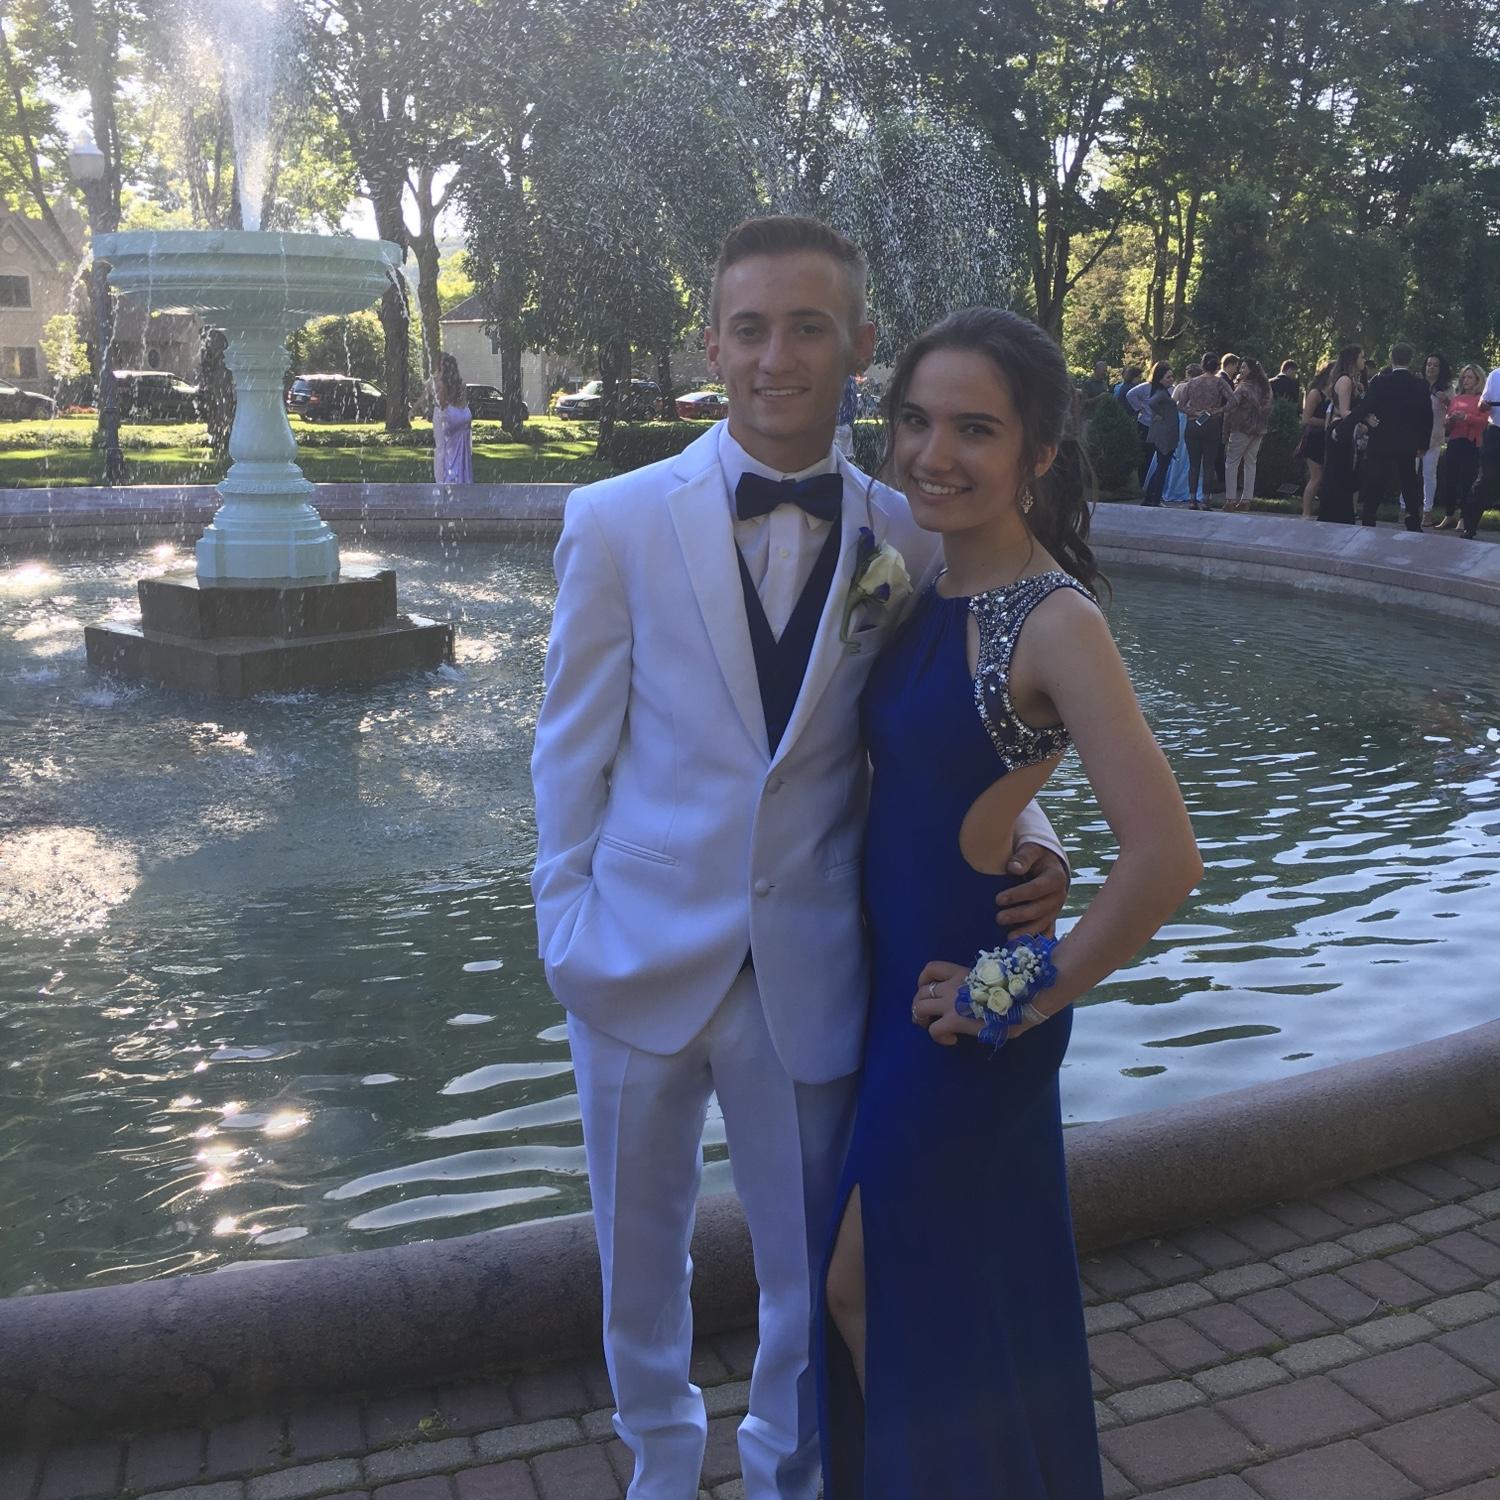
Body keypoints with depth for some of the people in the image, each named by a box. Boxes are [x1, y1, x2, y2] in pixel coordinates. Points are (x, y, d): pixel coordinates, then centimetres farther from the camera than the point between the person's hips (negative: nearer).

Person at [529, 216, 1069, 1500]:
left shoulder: (906, 542, -5)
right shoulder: (616, 521, -8)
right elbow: (573, 743, -2)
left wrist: (1026, 836, -16)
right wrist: (566, 925, -4)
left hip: (813, 972, 1)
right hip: (643, 954, 0)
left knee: (810, 1266, 18)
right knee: (641, 1254, 21)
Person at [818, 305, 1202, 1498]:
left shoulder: (1054, 620, -22)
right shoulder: (926, 595, 1)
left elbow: (1163, 858, -31)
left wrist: (1038, 995, -18)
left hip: (962, 1015, -7)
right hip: (890, 975, 7)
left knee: (871, 1289, 10)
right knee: (892, 1280, 24)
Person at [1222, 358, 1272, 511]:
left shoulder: (1244, 386, -12)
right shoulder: (1265, 387, 10)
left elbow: (1231, 405, -21)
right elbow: (1268, 408, 15)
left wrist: (1226, 427, -13)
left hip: (1242, 428, -7)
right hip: (1259, 429, 7)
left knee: (1231, 463, -1)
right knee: (1250, 463, 11)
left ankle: (1230, 500, -7)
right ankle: (1246, 499, 9)